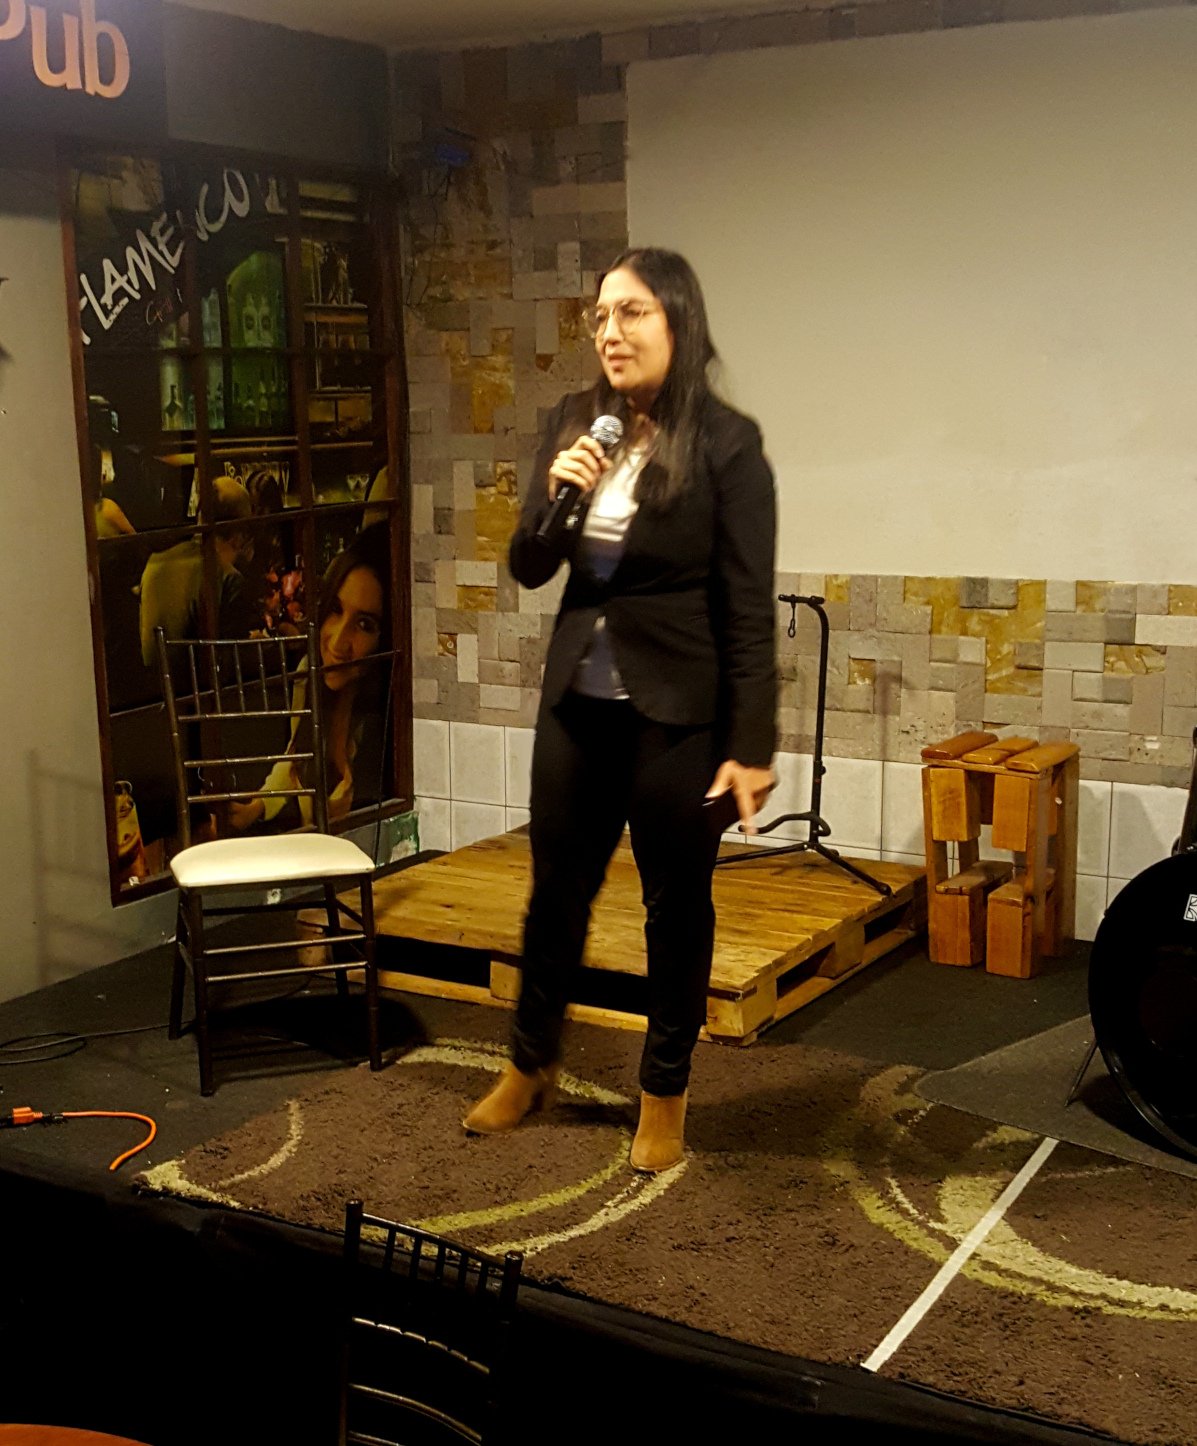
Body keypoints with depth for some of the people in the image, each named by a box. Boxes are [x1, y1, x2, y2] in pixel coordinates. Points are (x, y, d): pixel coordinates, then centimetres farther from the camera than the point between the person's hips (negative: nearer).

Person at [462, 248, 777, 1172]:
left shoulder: (726, 443, -11)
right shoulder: (574, 426, 3)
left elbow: (748, 608, -11)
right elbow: (528, 571, 6)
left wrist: (752, 744, -13)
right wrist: (556, 502, -14)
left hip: (676, 712, -5)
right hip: (578, 699, 5)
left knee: (678, 904, 10)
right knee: (556, 889, 17)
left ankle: (665, 1093, 27)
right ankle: (532, 1066, 37)